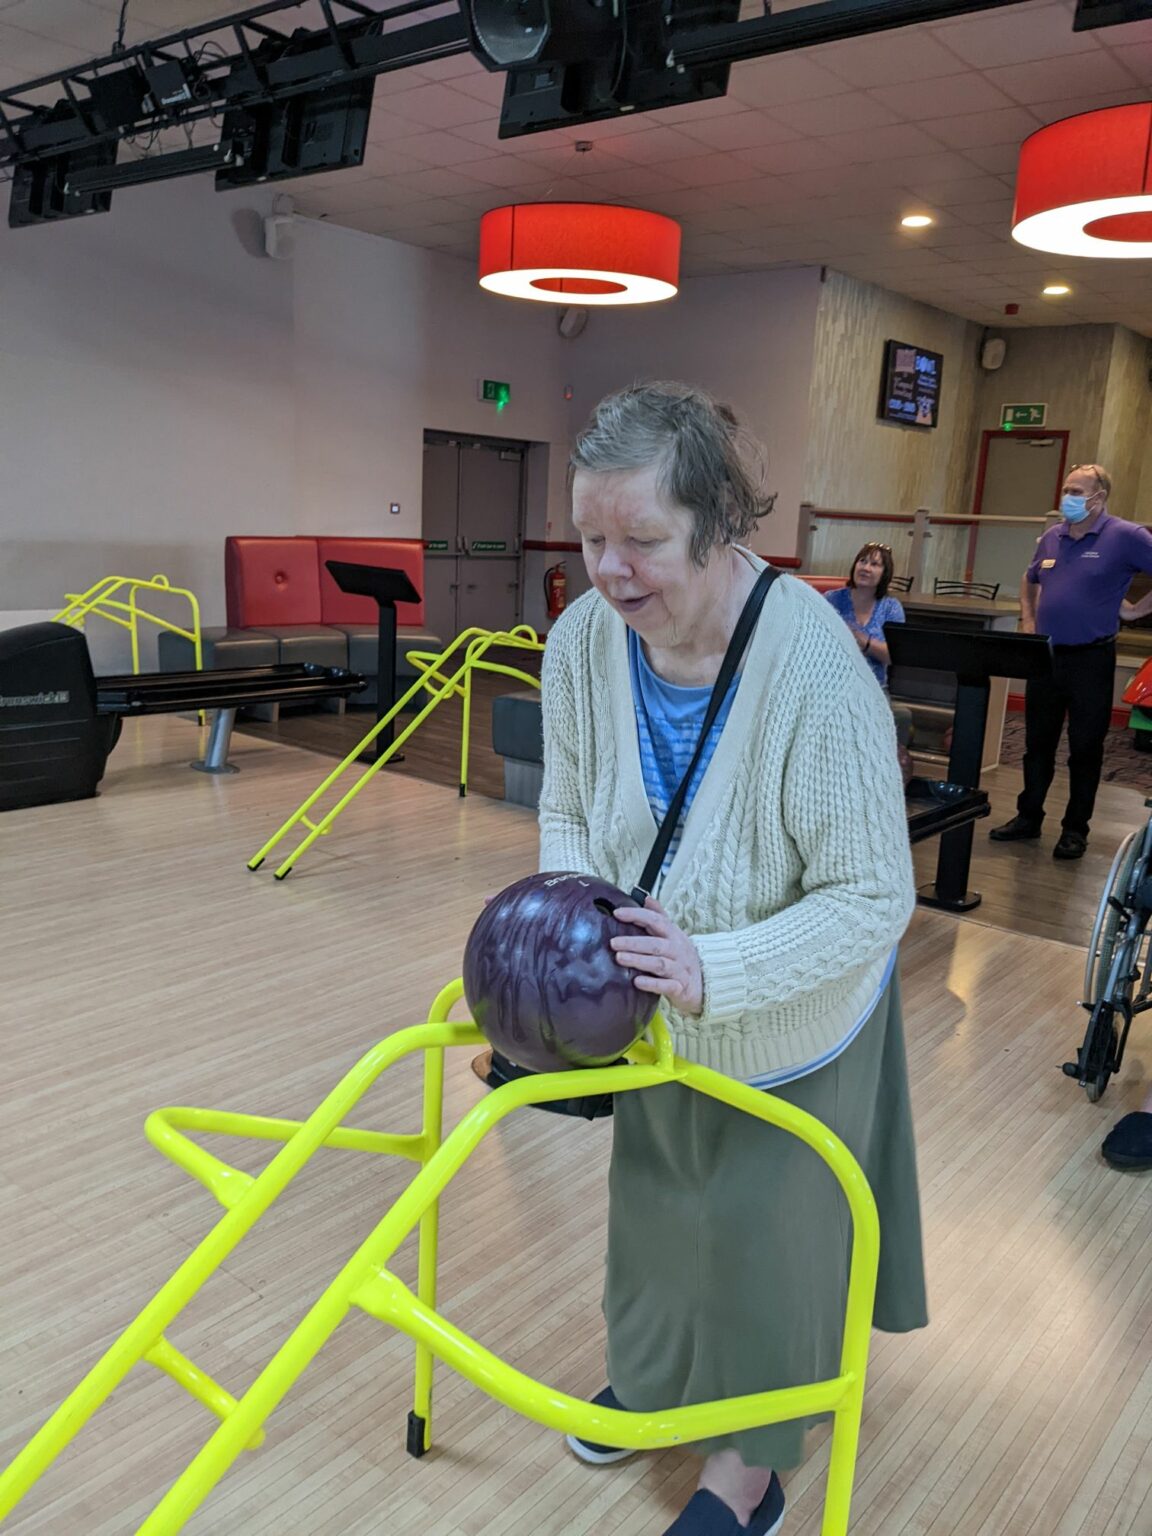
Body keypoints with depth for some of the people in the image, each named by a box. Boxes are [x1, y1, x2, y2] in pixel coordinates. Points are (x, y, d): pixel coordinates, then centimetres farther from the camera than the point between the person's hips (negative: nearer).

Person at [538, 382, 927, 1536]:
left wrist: (715, 970, -38)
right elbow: (566, 811, -4)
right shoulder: (585, 638, -19)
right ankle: (652, 1374, 57)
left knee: (766, 1235, 14)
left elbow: (873, 899, -28)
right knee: (653, 1202, 26)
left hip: (790, 1023, -5)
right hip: (661, 1013, 5)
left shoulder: (814, 667, -35)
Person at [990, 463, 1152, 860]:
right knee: (1038, 742, 12)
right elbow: (1030, 581, 26)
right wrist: (1028, 622, 15)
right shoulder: (1051, 538, 9)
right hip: (1044, 657, 5)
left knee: (1085, 748, 5)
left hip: (1091, 659, -5)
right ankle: (1028, 817, 24)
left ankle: (1076, 829, 15)